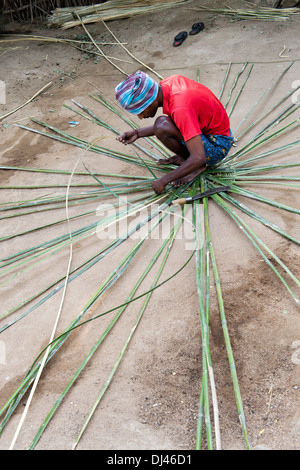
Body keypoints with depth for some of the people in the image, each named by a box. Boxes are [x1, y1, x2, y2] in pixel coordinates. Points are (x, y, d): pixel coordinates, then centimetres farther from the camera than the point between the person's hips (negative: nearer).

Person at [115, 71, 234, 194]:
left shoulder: (180, 109, -33)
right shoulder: (169, 82, -6)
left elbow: (198, 158, -35)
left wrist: (163, 180, -26)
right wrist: (138, 133, 3)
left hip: (217, 147, -9)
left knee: (161, 126, -26)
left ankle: (198, 167, -8)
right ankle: (184, 157, 9)